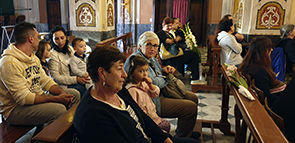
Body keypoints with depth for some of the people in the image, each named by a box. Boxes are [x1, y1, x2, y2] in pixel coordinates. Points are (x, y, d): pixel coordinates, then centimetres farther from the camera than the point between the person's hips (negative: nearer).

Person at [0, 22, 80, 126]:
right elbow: (23, 98, -26)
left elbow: (45, 80, 9)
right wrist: (56, 99, -26)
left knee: (74, 94, 2)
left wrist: (62, 93, -12)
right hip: (15, 108, -9)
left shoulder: (34, 58, 11)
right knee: (58, 109, -32)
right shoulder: (10, 63, -22)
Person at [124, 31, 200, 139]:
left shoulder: (151, 58, 9)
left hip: (161, 92, 11)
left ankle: (186, 131, 31)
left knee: (193, 97, 16)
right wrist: (166, 78, -7)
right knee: (191, 107, -14)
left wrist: (164, 70, 3)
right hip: (152, 101, -11)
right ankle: (182, 138, 8)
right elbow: (155, 83, -27)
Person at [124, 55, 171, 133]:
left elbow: (155, 94, 9)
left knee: (167, 125, 21)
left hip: (154, 116, 10)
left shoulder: (144, 83, 4)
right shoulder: (132, 90, -25)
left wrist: (150, 85, -9)